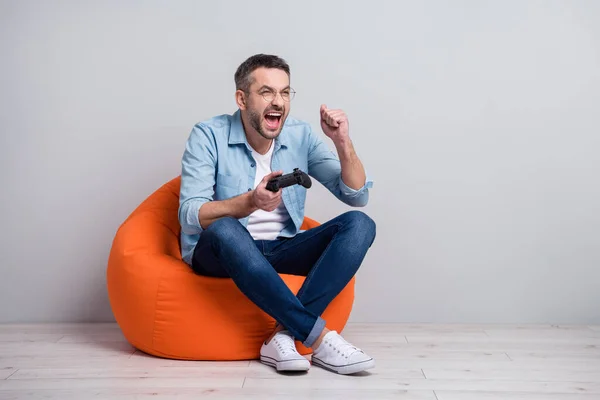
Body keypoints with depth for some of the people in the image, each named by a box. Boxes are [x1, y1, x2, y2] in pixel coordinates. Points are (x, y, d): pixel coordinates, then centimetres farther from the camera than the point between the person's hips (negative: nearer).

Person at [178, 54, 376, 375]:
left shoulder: (300, 135, 3)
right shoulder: (208, 136, -8)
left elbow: (357, 196, 1)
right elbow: (190, 217, -19)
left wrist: (343, 142, -16)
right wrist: (250, 201, -35)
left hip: (281, 251, 4)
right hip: (219, 252, -4)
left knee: (360, 225, -17)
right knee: (225, 230, -38)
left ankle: (284, 334, -30)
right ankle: (319, 338, -32)